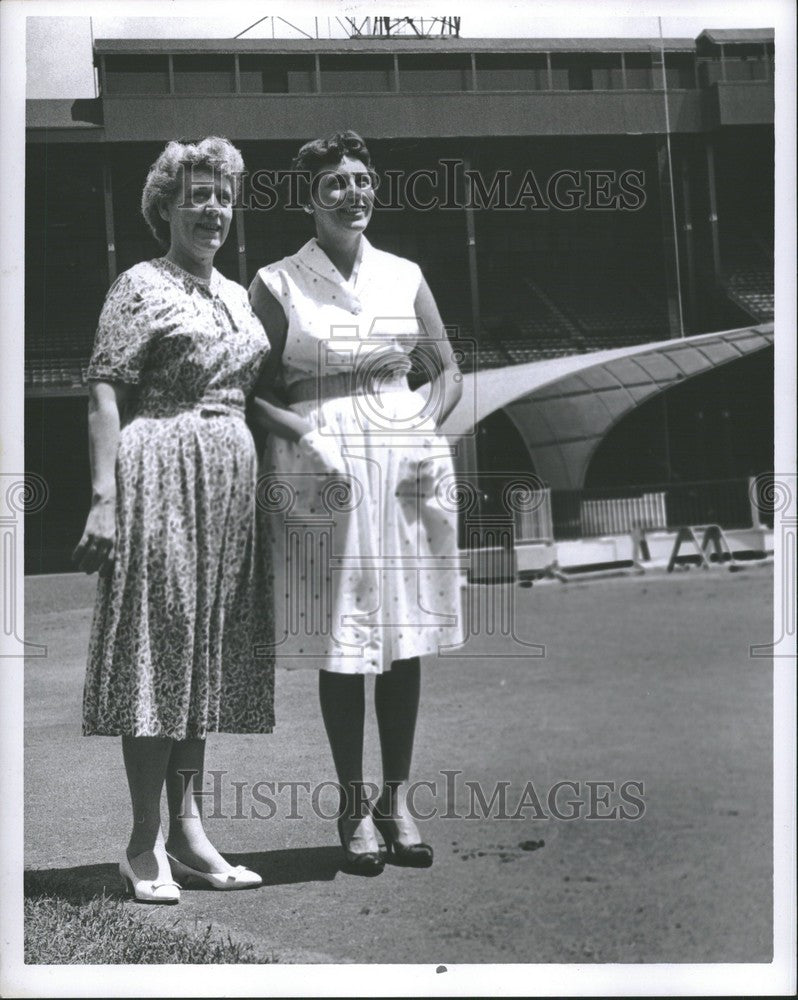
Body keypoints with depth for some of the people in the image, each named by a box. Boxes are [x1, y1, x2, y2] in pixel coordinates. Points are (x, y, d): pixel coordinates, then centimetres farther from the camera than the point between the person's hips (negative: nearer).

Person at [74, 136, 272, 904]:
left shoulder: (236, 294, 18)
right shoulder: (141, 286, -4)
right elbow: (104, 391, -11)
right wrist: (104, 496, -20)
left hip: (230, 481, 7)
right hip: (160, 474, -7)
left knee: (206, 655, 9)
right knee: (157, 646, -4)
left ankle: (188, 831, 17)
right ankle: (145, 845, 3)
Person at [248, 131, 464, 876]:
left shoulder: (404, 277, 11)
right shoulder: (277, 284, 2)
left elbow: (447, 371, 15)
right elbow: (256, 392, 1)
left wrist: (426, 424, -3)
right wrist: (302, 435, -15)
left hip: (405, 466, 3)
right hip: (323, 472, -3)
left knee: (404, 636, 5)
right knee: (341, 644, 0)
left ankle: (397, 799, 16)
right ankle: (353, 806, 12)